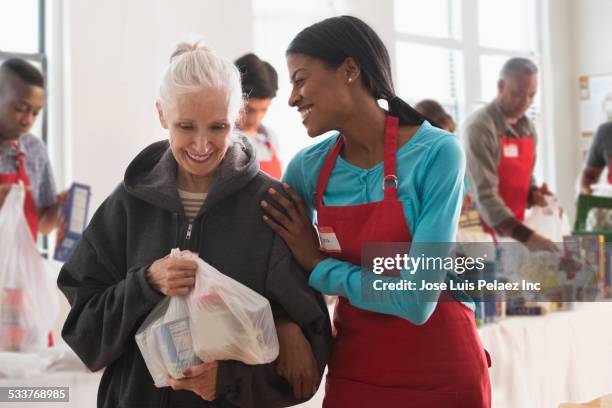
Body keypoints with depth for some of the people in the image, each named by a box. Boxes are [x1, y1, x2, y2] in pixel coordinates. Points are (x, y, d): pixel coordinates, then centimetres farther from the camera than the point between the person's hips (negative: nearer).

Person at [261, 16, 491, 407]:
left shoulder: (437, 152, -18)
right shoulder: (307, 168, -4)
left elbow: (416, 300, -22)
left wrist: (319, 266, -12)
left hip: (440, 374, -4)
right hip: (352, 372, 4)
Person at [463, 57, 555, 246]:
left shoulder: (528, 128, 6)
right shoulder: (480, 126, -16)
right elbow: (485, 195, -24)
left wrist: (533, 194, -4)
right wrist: (528, 236, -31)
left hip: (516, 232, 6)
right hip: (485, 233, -6)